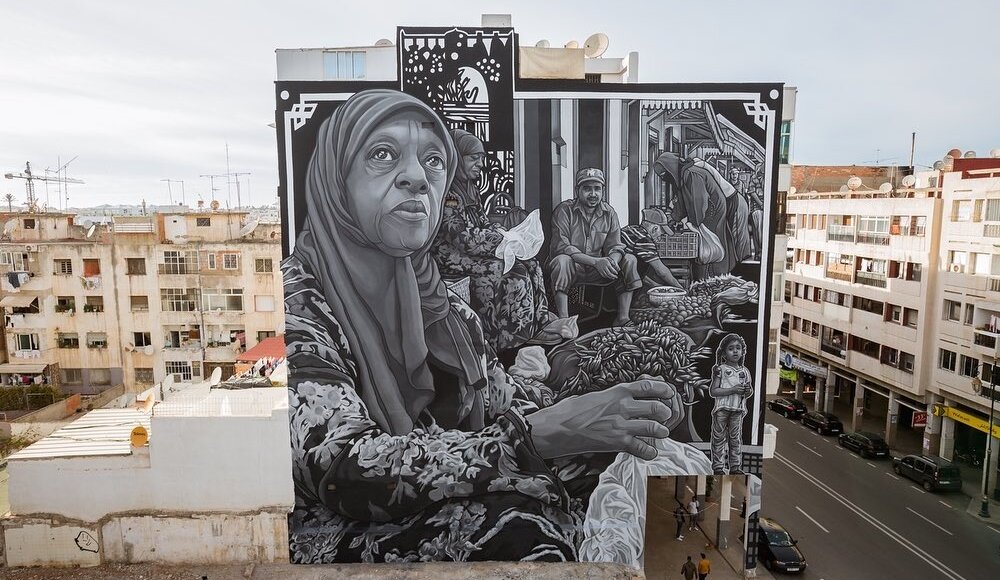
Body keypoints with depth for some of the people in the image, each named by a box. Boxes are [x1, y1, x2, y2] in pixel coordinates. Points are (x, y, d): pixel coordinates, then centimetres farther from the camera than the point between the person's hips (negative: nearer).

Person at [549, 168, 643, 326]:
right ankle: (564, 321, -34)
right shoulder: (564, 210, -10)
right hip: (573, 268, -4)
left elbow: (615, 246, -1)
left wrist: (612, 260, -29)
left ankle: (623, 319, -14)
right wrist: (596, 261, -31)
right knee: (562, 260, -35)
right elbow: (561, 247, -20)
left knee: (629, 260, -14)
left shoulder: (609, 213, 4)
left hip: (598, 271, 4)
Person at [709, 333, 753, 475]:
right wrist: (733, 390, -19)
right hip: (721, 409, -4)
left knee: (736, 438, 9)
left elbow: (749, 391, 19)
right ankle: (718, 467, 10)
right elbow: (713, 391, -12)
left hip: (738, 410, 4)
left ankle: (735, 467, 17)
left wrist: (748, 390, -6)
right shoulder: (720, 369, -5)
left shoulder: (744, 371, 10)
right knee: (719, 438, 2)